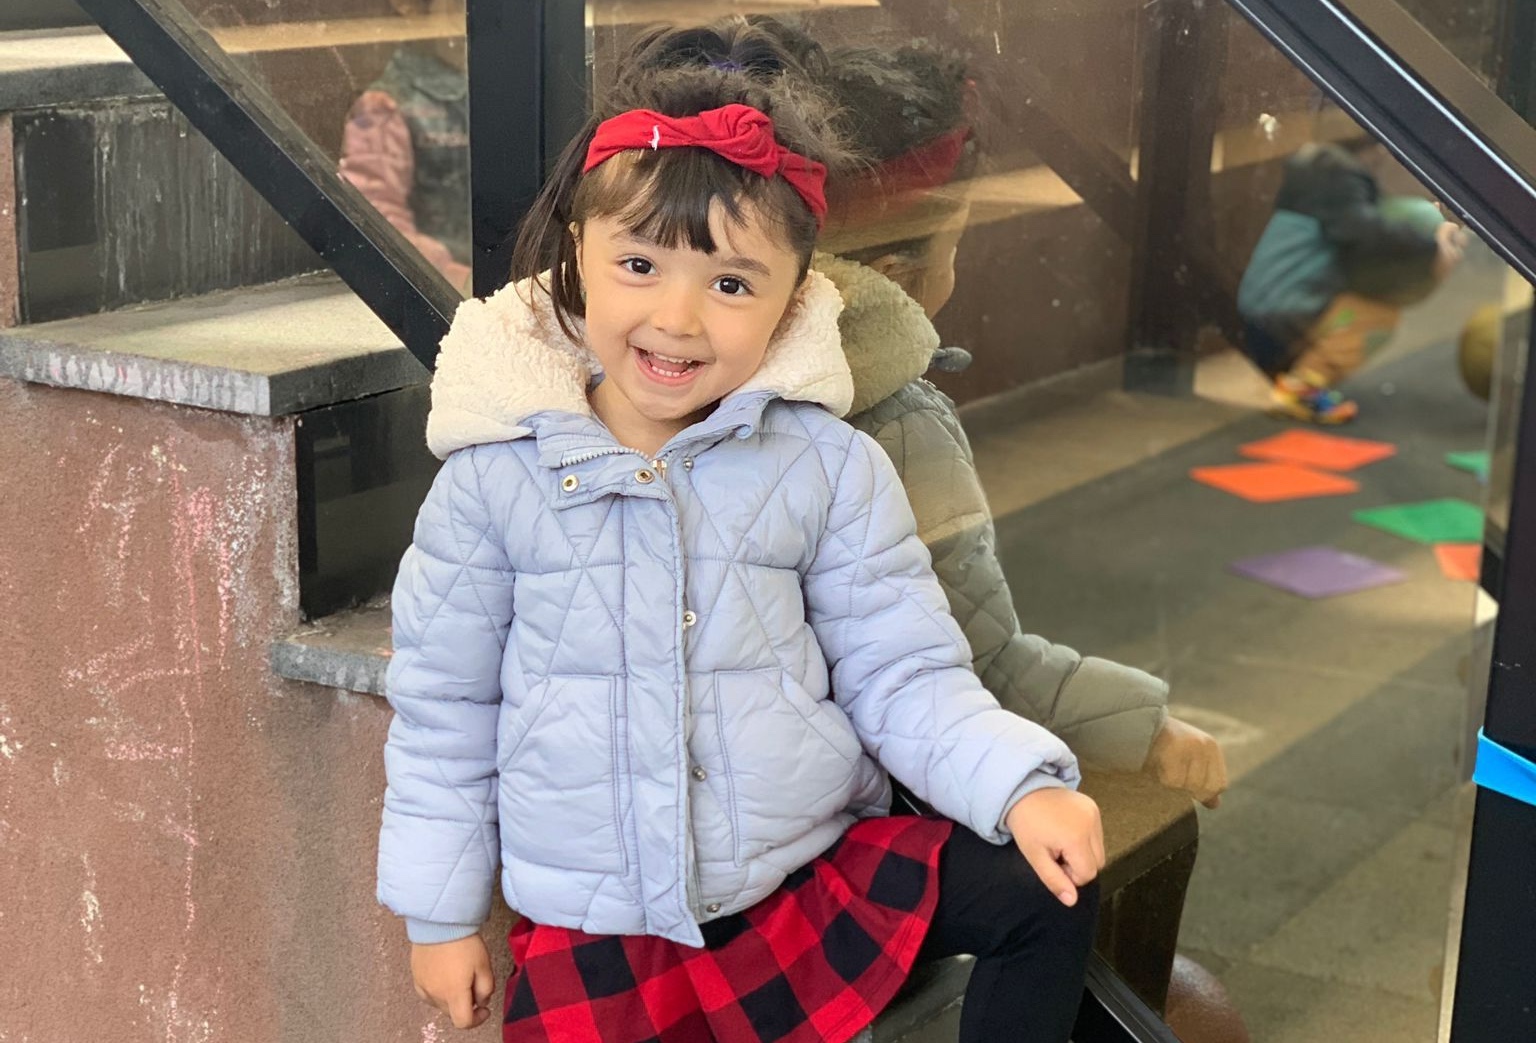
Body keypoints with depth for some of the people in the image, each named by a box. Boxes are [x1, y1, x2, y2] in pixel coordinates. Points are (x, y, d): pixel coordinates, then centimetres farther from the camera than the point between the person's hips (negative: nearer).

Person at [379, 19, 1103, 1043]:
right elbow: (443, 709, 4)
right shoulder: (496, 478, -6)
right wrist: (441, 910, 7)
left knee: (1043, 890, -12)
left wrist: (1022, 786, -18)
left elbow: (901, 673, -1)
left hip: (821, 872, 1)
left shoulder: (829, 468, -5)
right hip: (597, 931, -1)